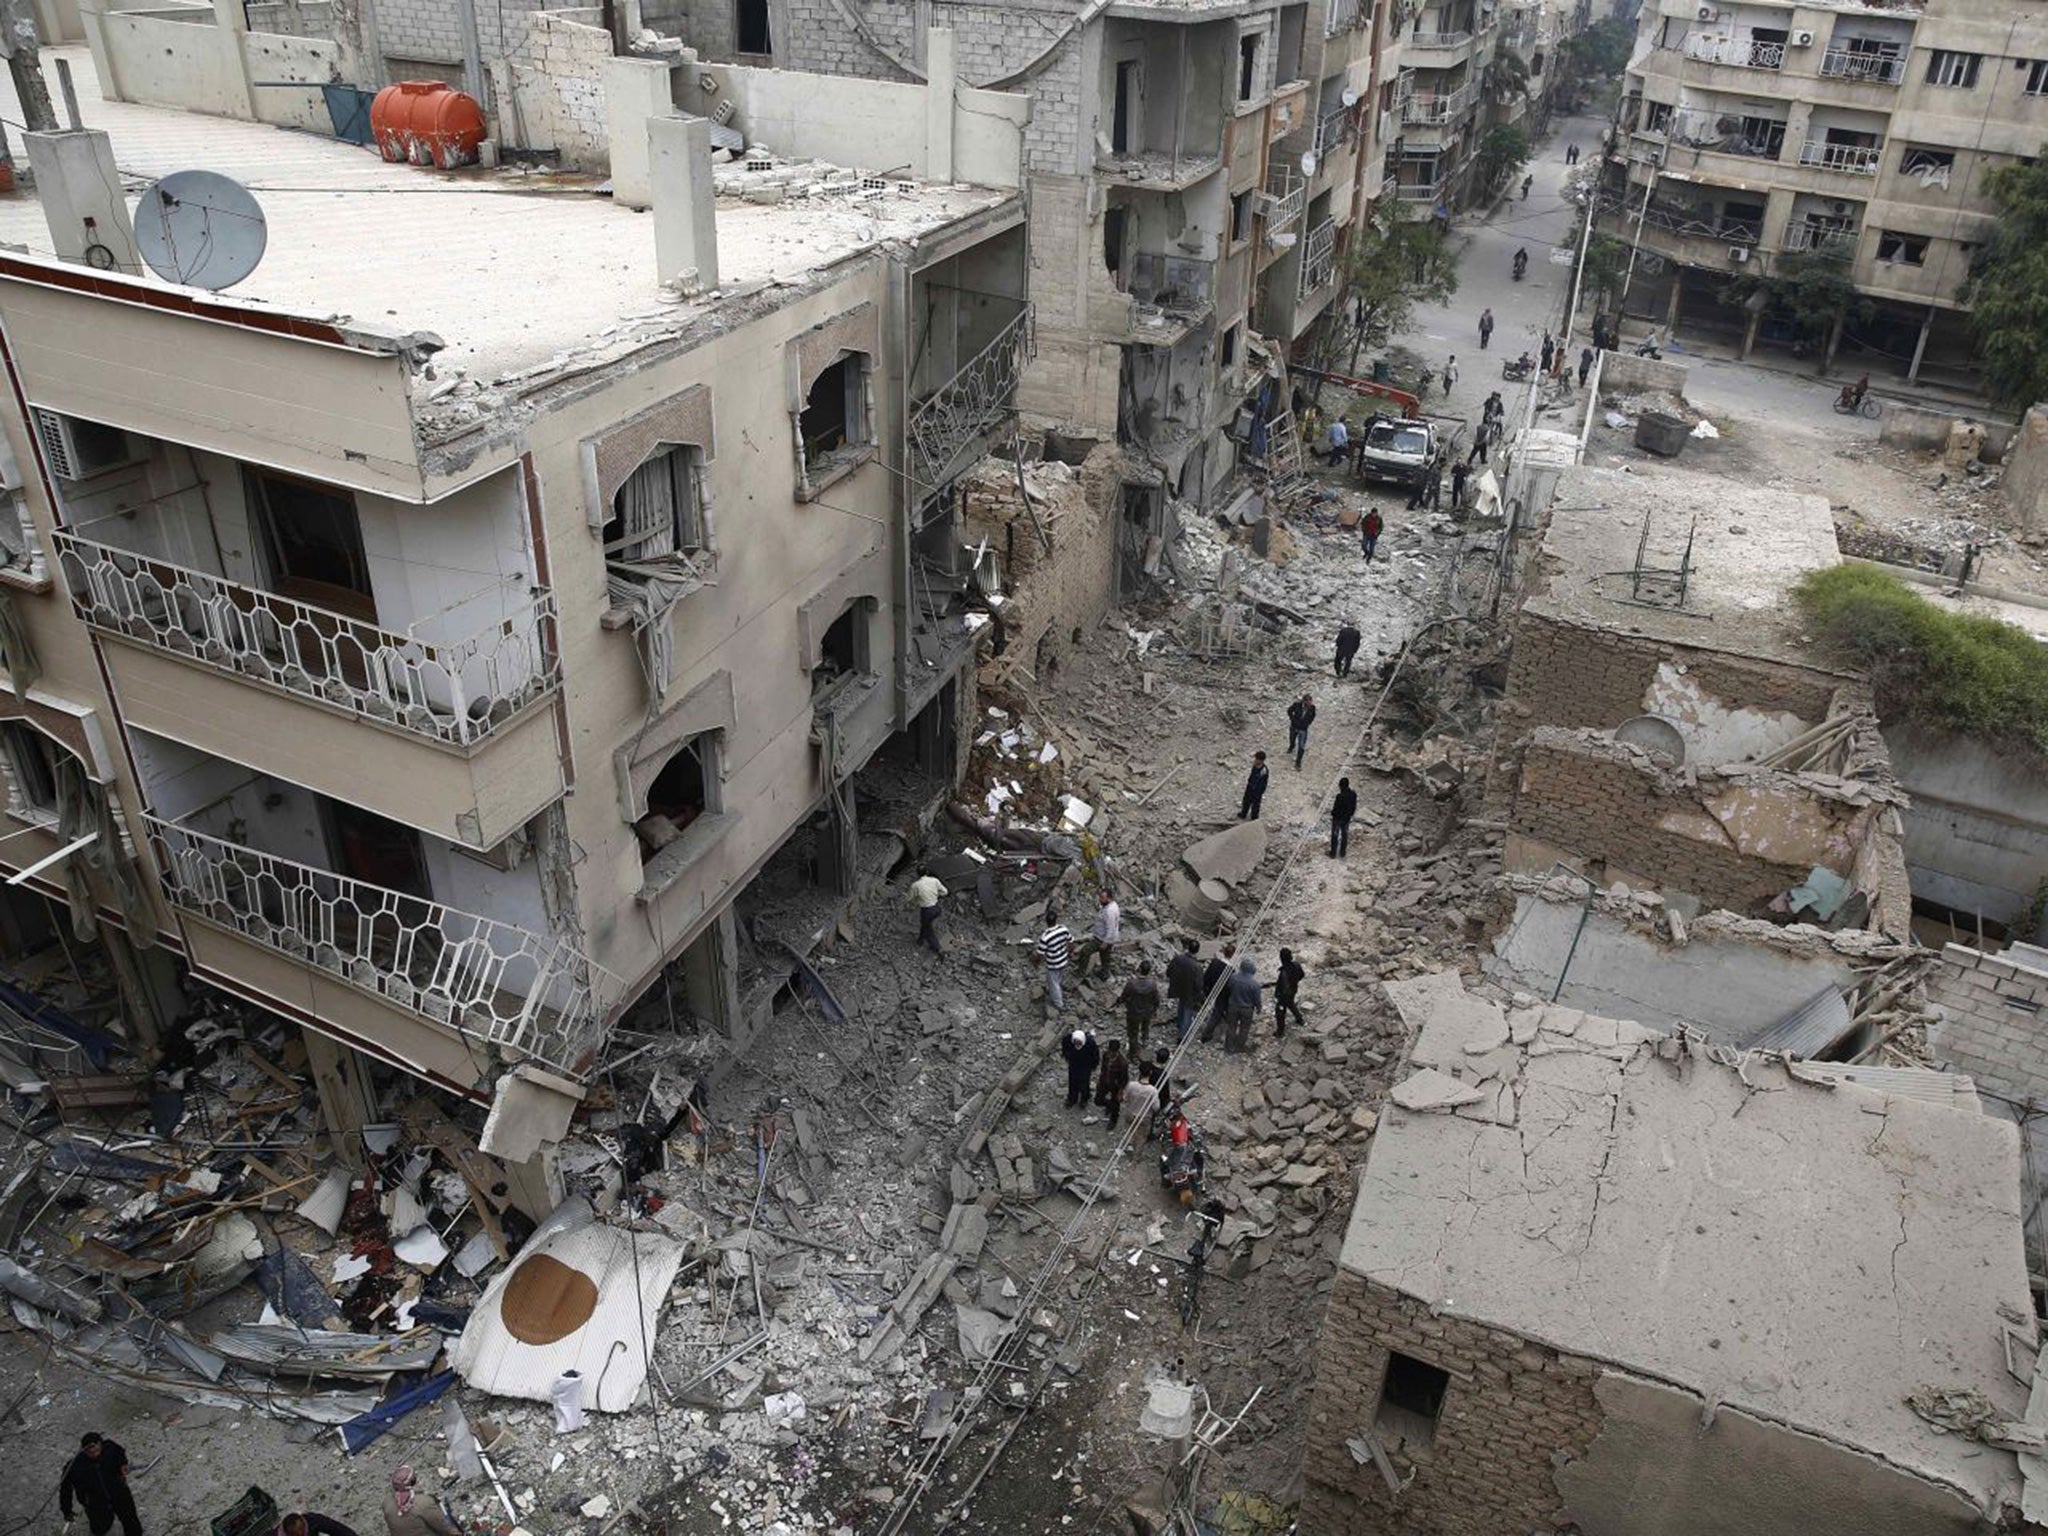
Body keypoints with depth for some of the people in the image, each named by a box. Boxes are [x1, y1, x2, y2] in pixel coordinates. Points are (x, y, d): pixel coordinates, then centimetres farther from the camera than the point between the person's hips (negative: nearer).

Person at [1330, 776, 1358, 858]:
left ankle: (1333, 853, 26)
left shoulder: (1340, 796, -33)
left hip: (1338, 818, -5)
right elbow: (1354, 806, 0)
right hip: (1347, 818, 5)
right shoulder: (1353, 794, -13)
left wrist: (1332, 813, -2)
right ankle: (1343, 853, 35)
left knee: (1335, 836, 14)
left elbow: (1336, 809, -23)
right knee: (1345, 835, 22)